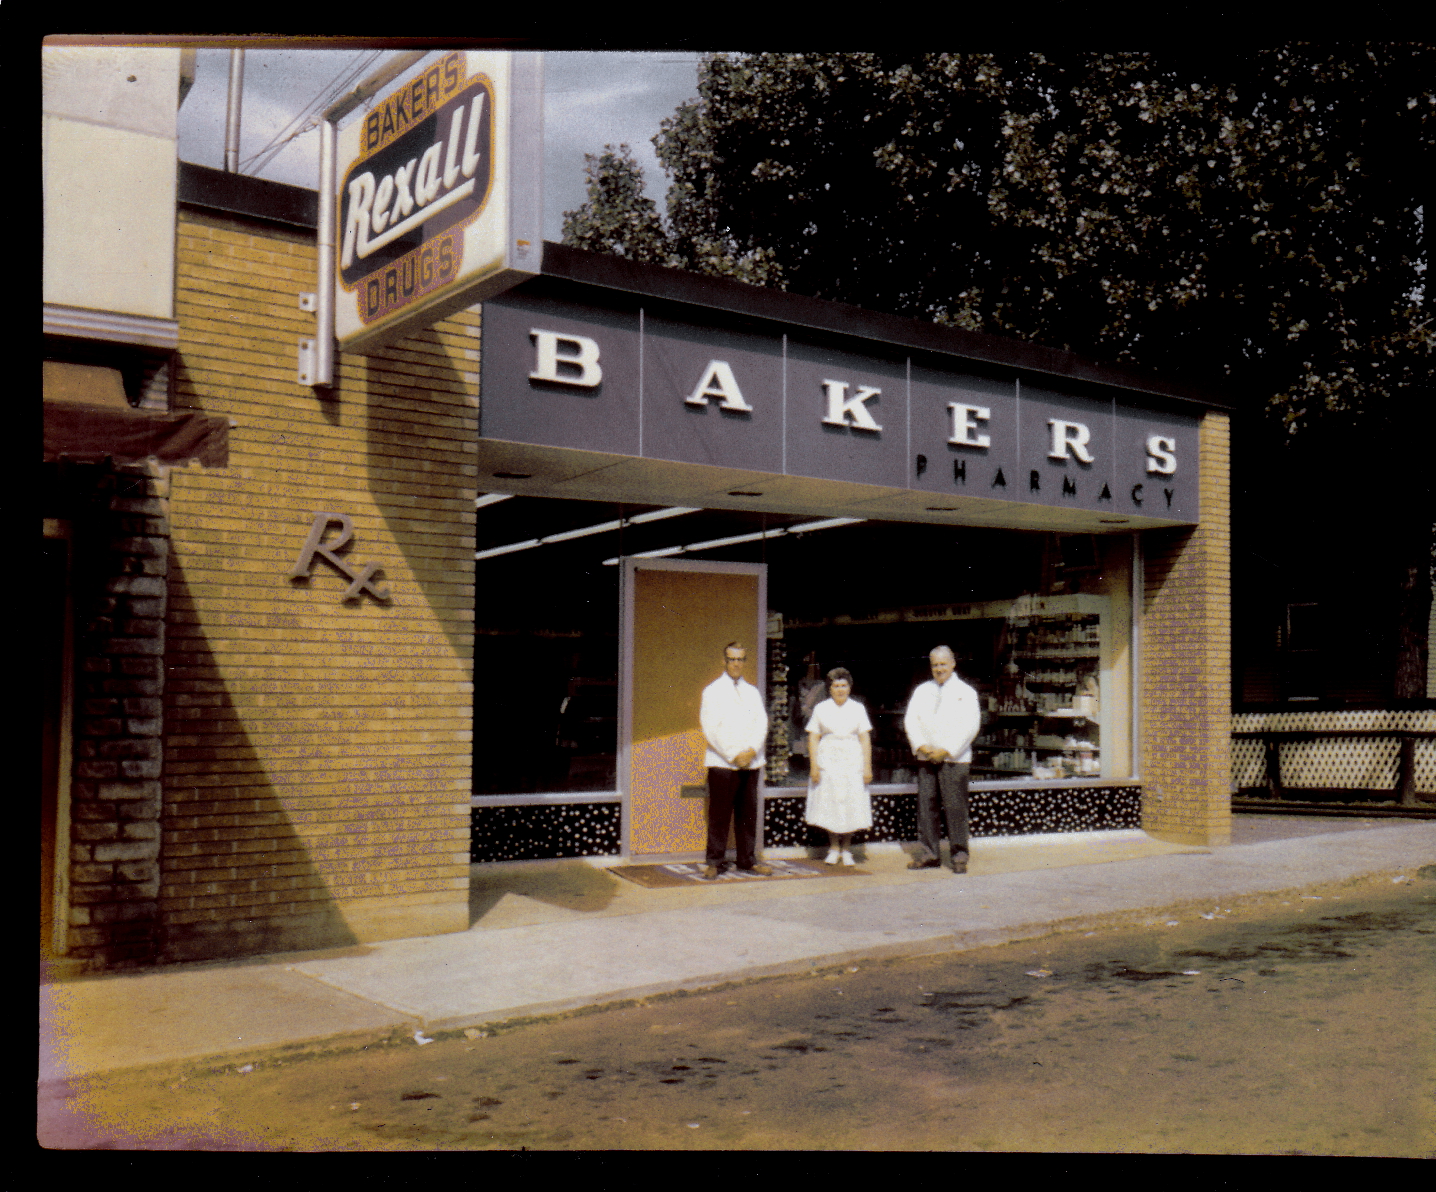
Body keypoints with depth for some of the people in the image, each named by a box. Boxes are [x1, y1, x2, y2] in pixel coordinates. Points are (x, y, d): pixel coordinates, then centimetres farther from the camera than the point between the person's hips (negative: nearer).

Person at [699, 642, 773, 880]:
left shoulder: (752, 692, 15)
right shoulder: (712, 691, 2)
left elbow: (762, 724, 7)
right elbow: (711, 729, -6)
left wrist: (752, 750, -10)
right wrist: (733, 755, -12)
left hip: (750, 762, 4)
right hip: (722, 763, -4)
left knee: (748, 813, 6)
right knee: (719, 815, -3)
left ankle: (748, 861, 14)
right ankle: (715, 862, 4)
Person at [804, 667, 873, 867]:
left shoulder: (858, 708, 7)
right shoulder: (821, 709, 5)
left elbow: (865, 738, 5)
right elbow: (813, 738, 2)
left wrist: (867, 767, -2)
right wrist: (814, 765, -7)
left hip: (852, 763, 1)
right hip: (828, 764, -1)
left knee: (851, 805, 0)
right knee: (830, 805, 0)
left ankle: (846, 849, 12)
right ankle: (833, 848, 14)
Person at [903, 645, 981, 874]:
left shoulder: (966, 692, 3)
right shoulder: (922, 691, 15)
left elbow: (970, 726, -6)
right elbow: (911, 720, 9)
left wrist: (946, 751, -12)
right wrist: (921, 746, -7)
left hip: (954, 759, -4)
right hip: (926, 758, 4)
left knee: (955, 806, -6)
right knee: (926, 805, 3)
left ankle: (959, 856, 2)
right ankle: (928, 854, 11)